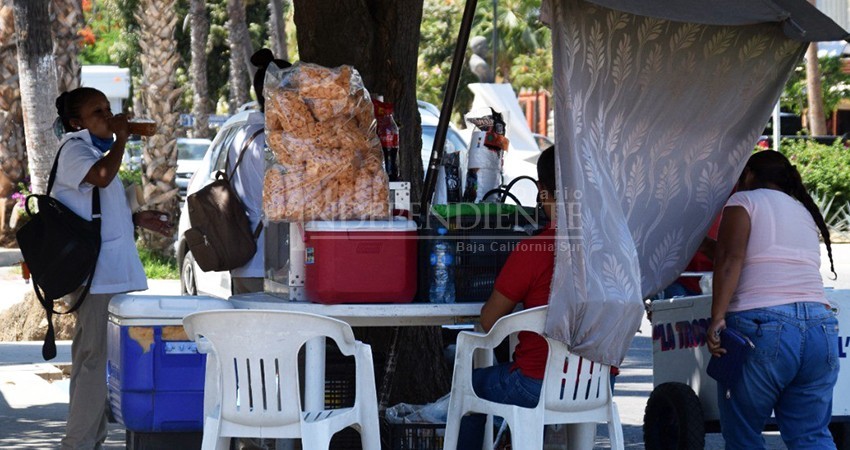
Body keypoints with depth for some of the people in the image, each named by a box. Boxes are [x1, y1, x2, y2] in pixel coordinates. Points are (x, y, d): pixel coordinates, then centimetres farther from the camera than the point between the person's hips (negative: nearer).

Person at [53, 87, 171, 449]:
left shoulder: (94, 149, 21)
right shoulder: (74, 148, -9)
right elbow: (101, 176, -31)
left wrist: (137, 219, 18)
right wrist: (121, 139, -17)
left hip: (112, 276, 10)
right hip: (95, 276, -10)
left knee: (94, 358, 14)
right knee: (95, 358, -10)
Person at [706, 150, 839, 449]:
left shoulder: (744, 200, 6)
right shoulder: (805, 212, 25)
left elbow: (730, 260, -9)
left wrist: (717, 317, -16)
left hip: (761, 326, -6)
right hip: (821, 327, 6)